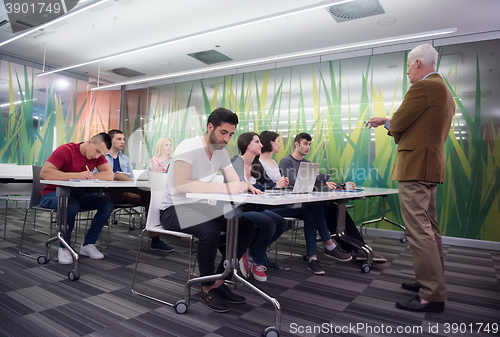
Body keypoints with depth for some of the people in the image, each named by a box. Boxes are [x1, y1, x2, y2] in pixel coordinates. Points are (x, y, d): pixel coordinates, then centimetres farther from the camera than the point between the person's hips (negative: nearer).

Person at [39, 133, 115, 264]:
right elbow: (44, 173, -29)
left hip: (77, 194, 5)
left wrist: (87, 176, -24)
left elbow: (109, 175, -15)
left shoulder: (98, 155, -2)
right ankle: (63, 247, -14)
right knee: (72, 205, -37)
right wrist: (77, 175, -34)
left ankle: (88, 244, -8)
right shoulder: (65, 150, -18)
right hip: (53, 194, -5)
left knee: (107, 203, -17)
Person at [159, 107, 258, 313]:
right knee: (210, 231, -35)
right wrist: (225, 188, -38)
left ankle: (219, 282, 4)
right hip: (175, 210, -7)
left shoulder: (221, 152, 3)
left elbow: (235, 182, 0)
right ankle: (207, 288, -8)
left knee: (247, 227, -8)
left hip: (200, 207, 7)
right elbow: (181, 186, -33)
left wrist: (245, 186, -26)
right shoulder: (189, 147, -20)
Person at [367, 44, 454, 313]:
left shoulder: (423, 87, -12)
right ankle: (433, 281, 28)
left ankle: (432, 296, -3)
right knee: (429, 228, 16)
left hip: (415, 167, -11)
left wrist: (386, 122, 11)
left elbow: (397, 123, -12)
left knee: (418, 230, -9)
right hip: (430, 167, 11)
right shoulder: (445, 93, 20)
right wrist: (389, 122, 22)